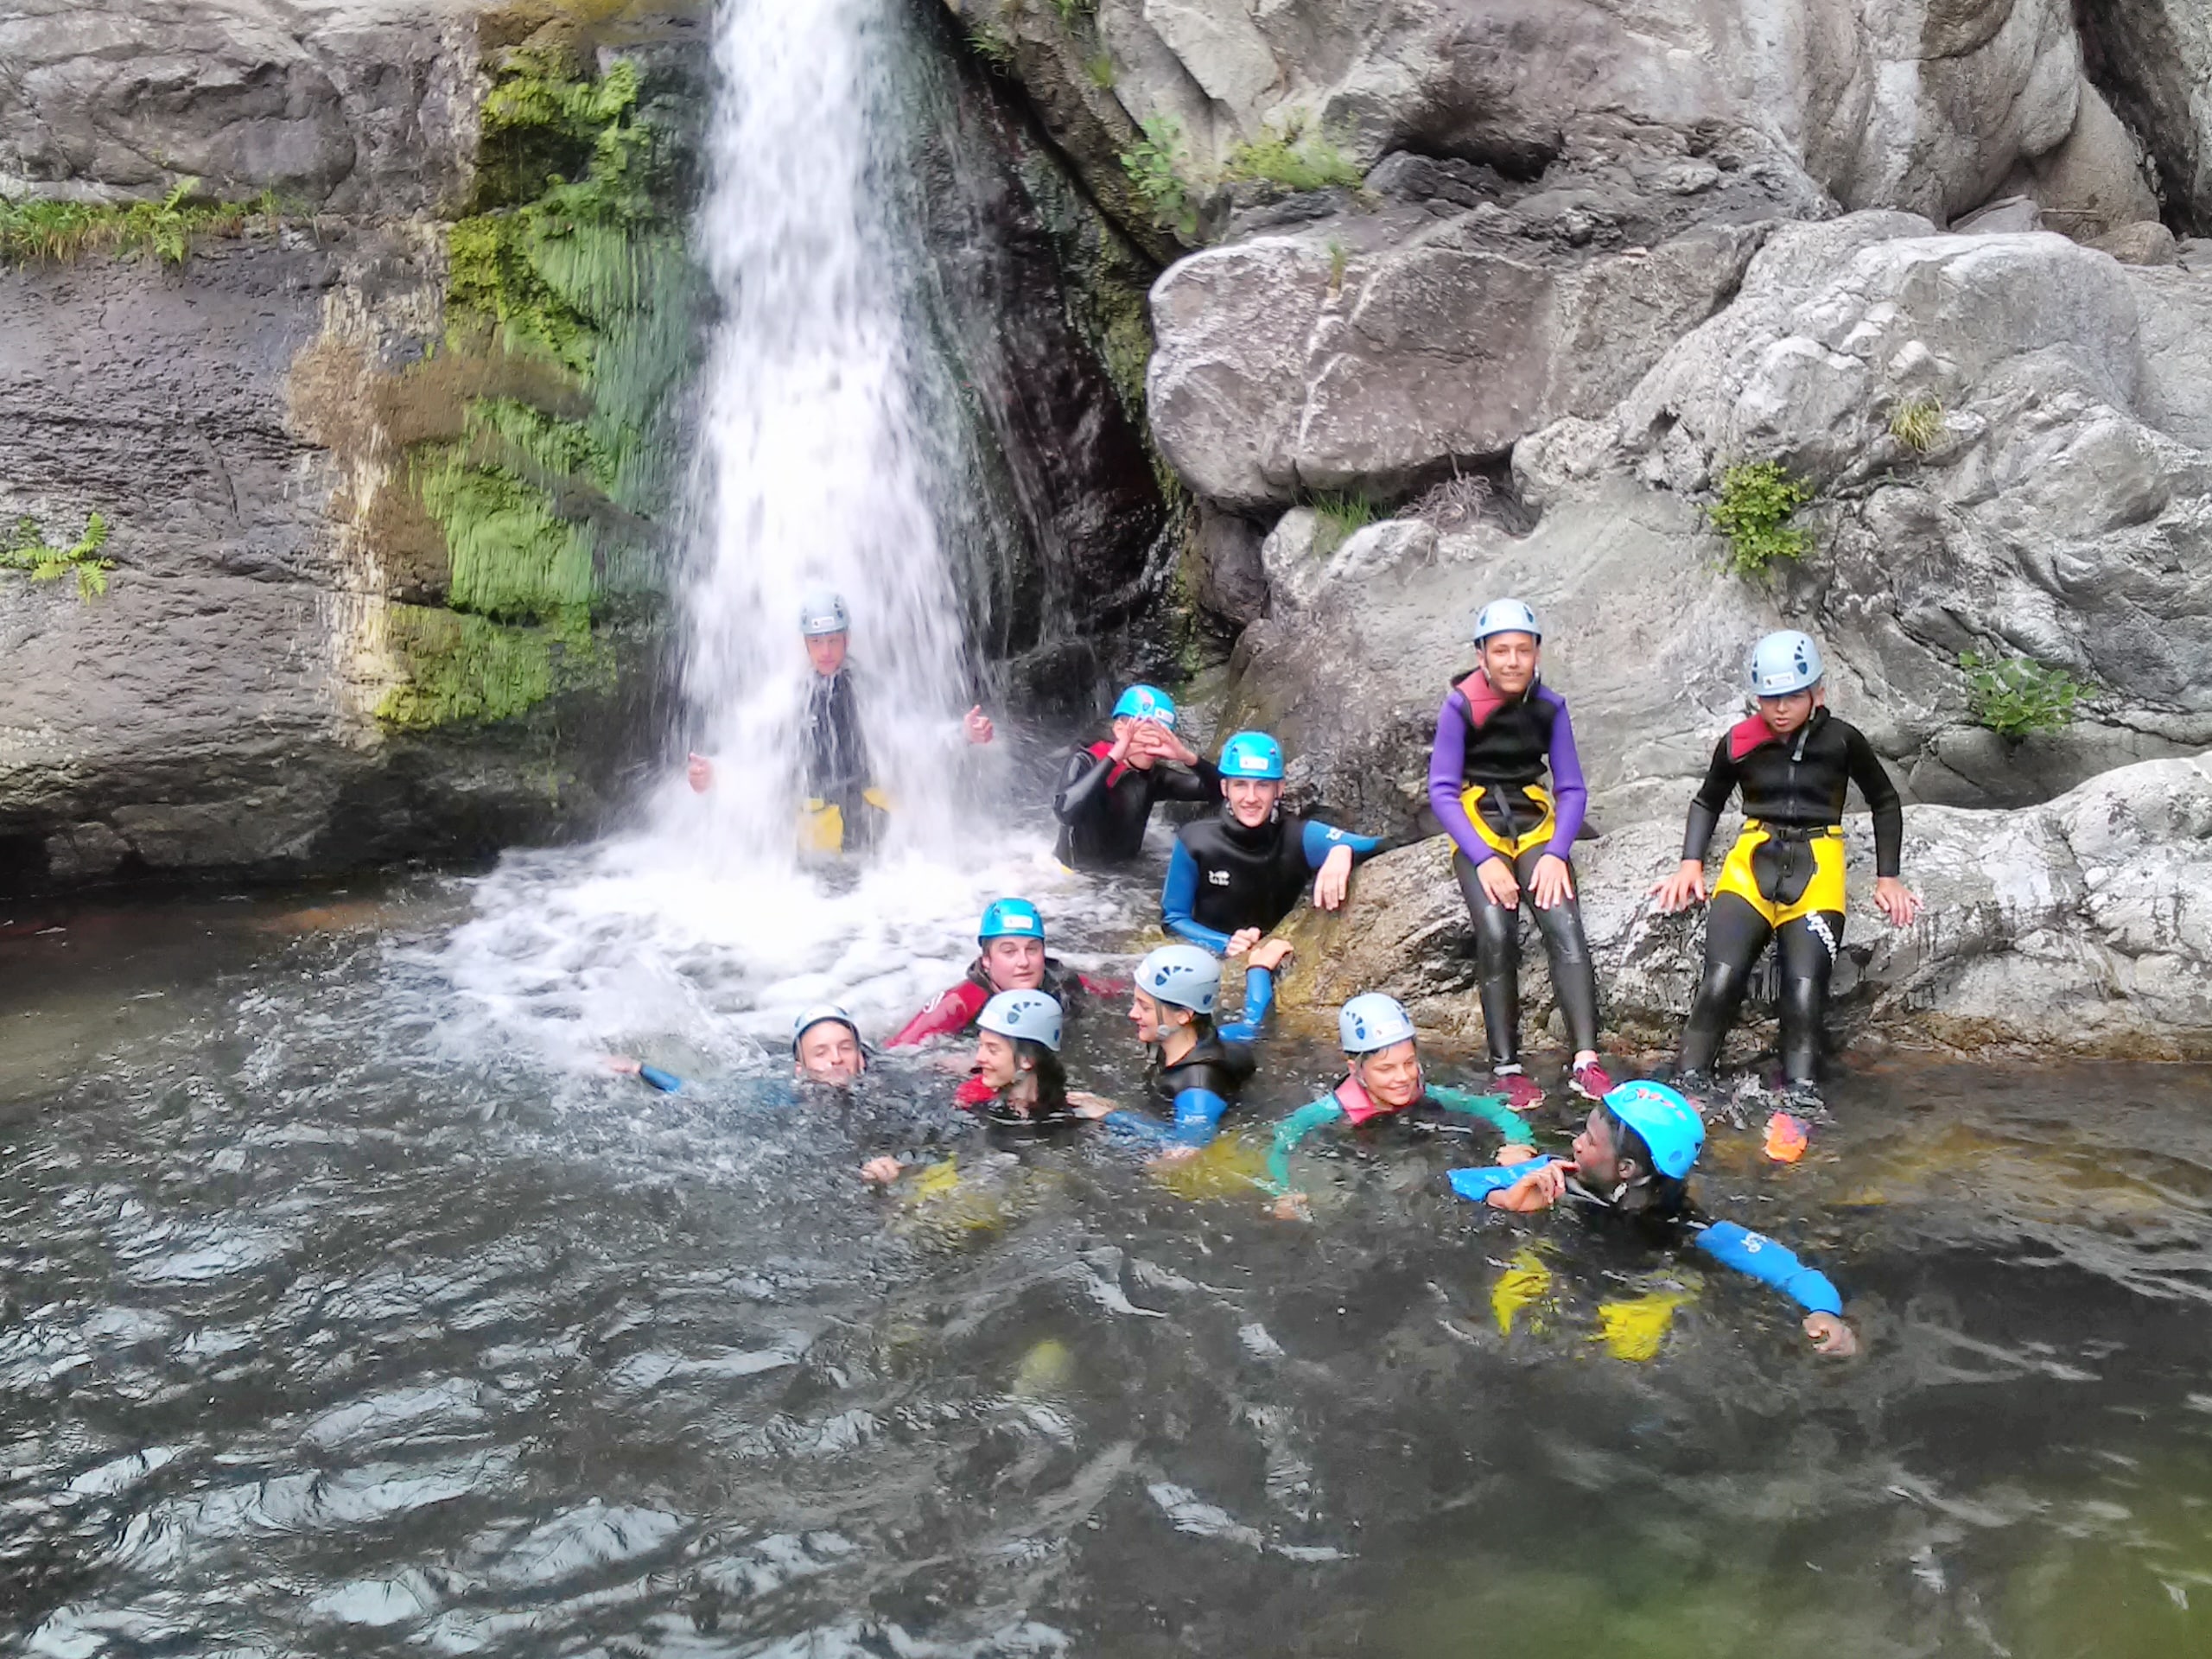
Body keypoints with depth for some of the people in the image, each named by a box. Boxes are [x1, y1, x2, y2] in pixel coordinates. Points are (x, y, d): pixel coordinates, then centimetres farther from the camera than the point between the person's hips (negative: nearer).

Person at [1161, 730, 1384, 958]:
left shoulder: (1299, 836, -9)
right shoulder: (1195, 840, -8)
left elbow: (1379, 847, -18)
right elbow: (1173, 918, -1)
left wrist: (1343, 850, -39)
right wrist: (1224, 944, -17)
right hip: (1209, 959, 0)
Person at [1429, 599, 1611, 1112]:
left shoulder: (1550, 707, 0)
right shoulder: (1460, 706, -10)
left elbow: (1572, 789, 0)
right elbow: (1442, 791, -11)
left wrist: (1556, 854, -15)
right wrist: (1485, 860, -20)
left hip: (1536, 826, 2)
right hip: (1477, 831, -2)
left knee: (1564, 926, -23)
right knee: (1496, 934, -25)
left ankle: (1585, 1061, -28)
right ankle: (1506, 1068, -20)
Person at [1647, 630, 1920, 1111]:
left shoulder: (1841, 740, 2)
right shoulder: (1738, 743, 5)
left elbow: (1885, 803, 17)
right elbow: (1707, 802, 22)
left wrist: (1887, 878, 13)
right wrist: (1690, 864, 9)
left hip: (1817, 865, 0)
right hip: (1752, 859, 1)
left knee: (1805, 989, -20)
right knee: (1721, 977, -21)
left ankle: (1800, 1096, -18)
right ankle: (1689, 1085, -19)